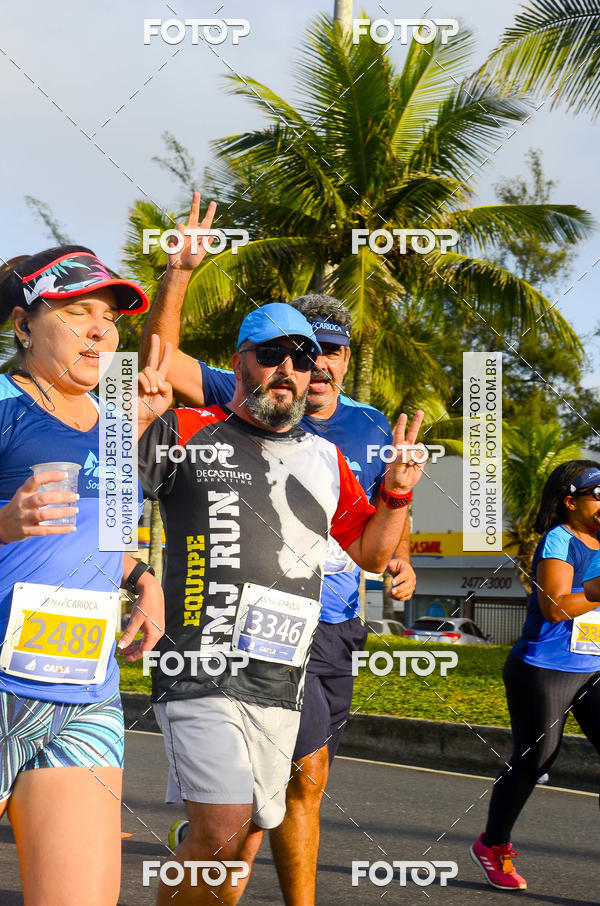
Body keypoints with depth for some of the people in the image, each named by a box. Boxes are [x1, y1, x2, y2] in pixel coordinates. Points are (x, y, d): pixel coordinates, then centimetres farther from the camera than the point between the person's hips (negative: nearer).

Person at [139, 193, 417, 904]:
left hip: (338, 626, 6)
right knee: (306, 772, -13)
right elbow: (161, 359, -10)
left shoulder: (371, 427, 9)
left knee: (302, 778, 13)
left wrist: (401, 561, 0)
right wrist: (178, 272, -20)